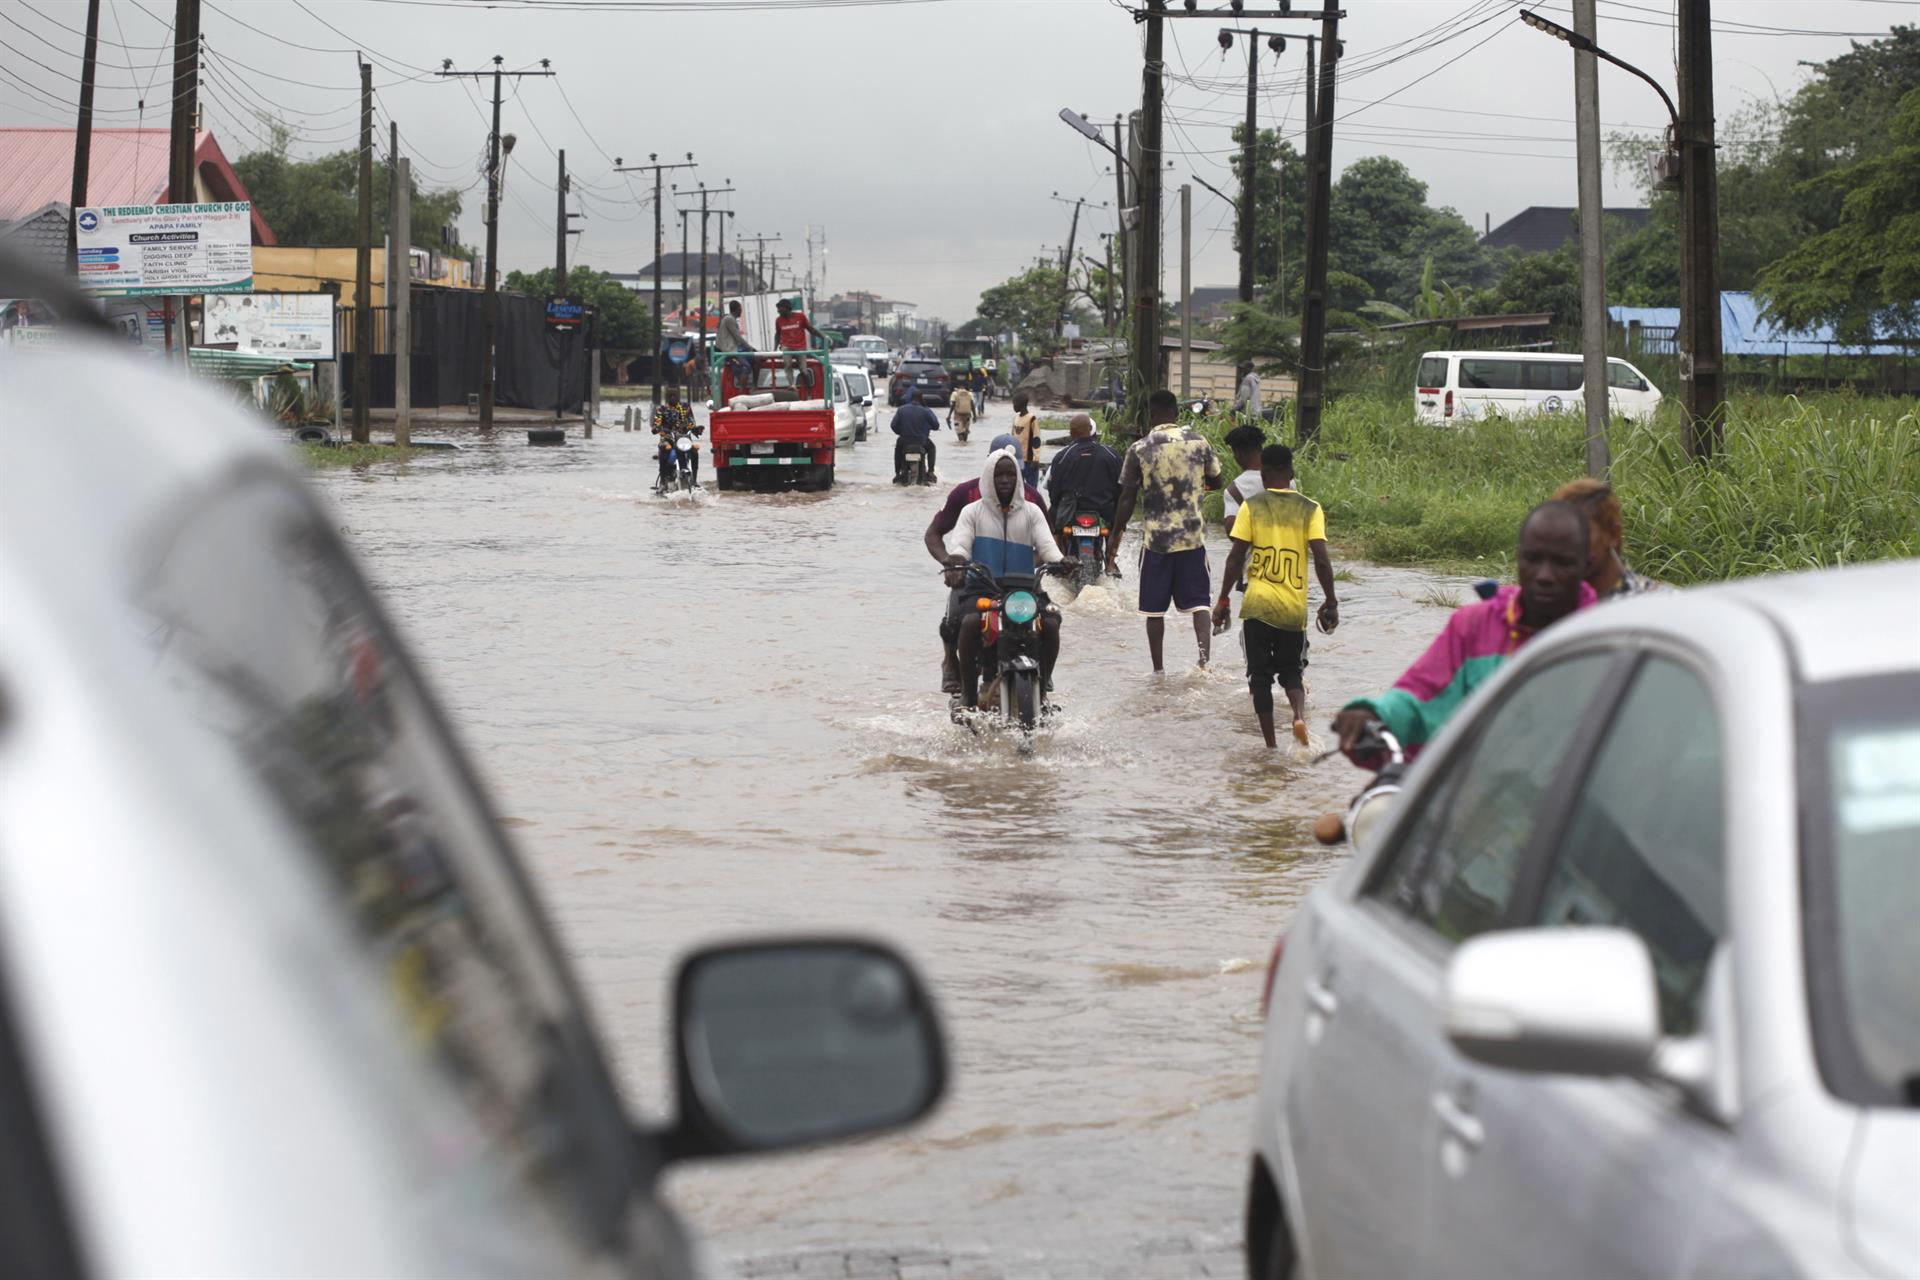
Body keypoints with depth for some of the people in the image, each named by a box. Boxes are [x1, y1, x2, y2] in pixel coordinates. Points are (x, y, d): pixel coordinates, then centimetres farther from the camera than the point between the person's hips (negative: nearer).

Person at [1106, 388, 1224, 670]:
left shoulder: (1140, 449, -5)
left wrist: (1114, 539, 3)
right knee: (1198, 601, 6)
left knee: (1154, 607, 7)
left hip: (1156, 538, -1)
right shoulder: (1198, 442, 0)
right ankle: (1204, 655, -14)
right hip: (1193, 536, 1)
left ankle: (1158, 670, 8)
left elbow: (1127, 498, -5)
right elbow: (1216, 482, 12)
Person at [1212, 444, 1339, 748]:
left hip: (1257, 606, -1)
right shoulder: (1310, 509, 1)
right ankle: (1300, 714, -14)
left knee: (1260, 677, 8)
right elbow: (1321, 560, -5)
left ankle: (1270, 745, 4)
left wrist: (1223, 600, 3)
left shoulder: (1251, 506, -2)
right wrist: (1330, 602, 4)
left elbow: (1236, 558, -5)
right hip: (1294, 609, 1)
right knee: (1291, 672, 16)